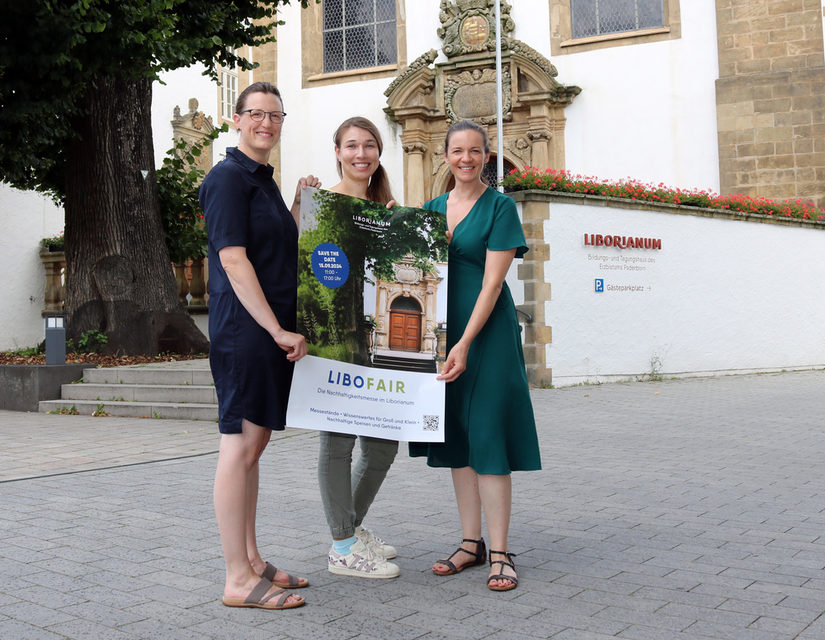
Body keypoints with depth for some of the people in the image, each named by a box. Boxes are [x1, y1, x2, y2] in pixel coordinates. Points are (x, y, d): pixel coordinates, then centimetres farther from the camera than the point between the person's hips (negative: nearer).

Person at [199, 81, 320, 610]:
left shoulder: (264, 180, 20)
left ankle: (252, 561, 22)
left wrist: (300, 205, 17)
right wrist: (278, 331, -19)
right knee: (241, 444, -6)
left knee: (255, 442, 12)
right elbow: (233, 258, -17)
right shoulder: (229, 177, -8)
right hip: (244, 329, -9)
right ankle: (238, 579, 0)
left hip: (273, 329, 9)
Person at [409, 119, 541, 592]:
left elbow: (492, 283, -12)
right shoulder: (431, 208, 13)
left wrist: (465, 344, -19)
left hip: (487, 332, -6)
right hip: (442, 329, 6)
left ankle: (500, 553, 2)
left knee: (487, 435, -6)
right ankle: (472, 543, 19)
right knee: (456, 435, 9)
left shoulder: (500, 207, -4)